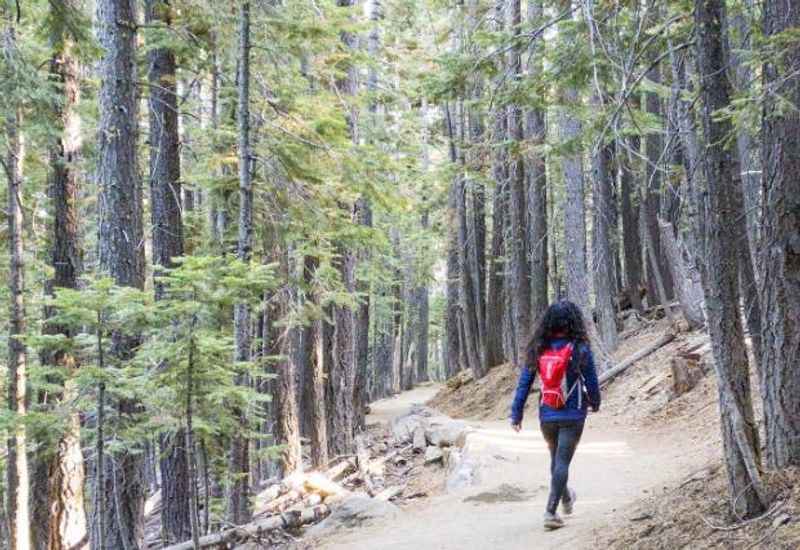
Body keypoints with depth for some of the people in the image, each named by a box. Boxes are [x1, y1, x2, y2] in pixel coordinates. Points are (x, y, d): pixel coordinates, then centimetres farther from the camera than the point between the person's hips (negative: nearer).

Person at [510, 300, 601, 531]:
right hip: (572, 416, -3)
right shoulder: (580, 349, -12)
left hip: (546, 416, 4)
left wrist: (516, 413, 3)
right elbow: (592, 382, -4)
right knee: (562, 462, 0)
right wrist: (595, 403, 15)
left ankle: (566, 498, 42)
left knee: (556, 458, 21)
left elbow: (524, 383, -3)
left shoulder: (537, 350, -3)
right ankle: (551, 511, -6)